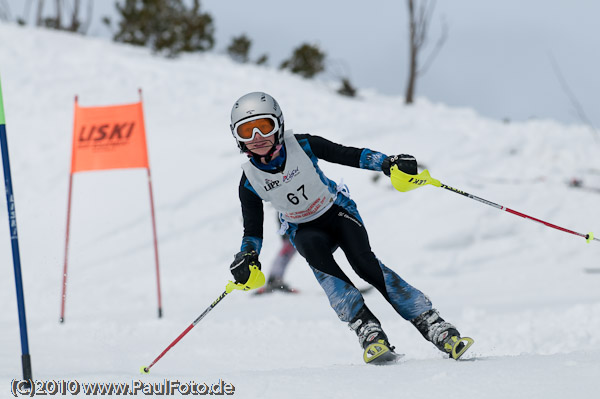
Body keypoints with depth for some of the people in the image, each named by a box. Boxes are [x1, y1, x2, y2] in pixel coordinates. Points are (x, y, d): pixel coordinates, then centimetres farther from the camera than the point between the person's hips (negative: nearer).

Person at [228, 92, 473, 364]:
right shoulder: (250, 181, -13)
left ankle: (431, 324, -27)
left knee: (363, 262, -27)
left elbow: (349, 156, -16)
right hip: (304, 228, 1)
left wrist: (387, 163, -30)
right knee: (314, 249, -34)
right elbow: (253, 230, -4)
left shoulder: (301, 145, -18)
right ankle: (366, 328, -38)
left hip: (337, 210, -1)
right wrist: (247, 257, -24)